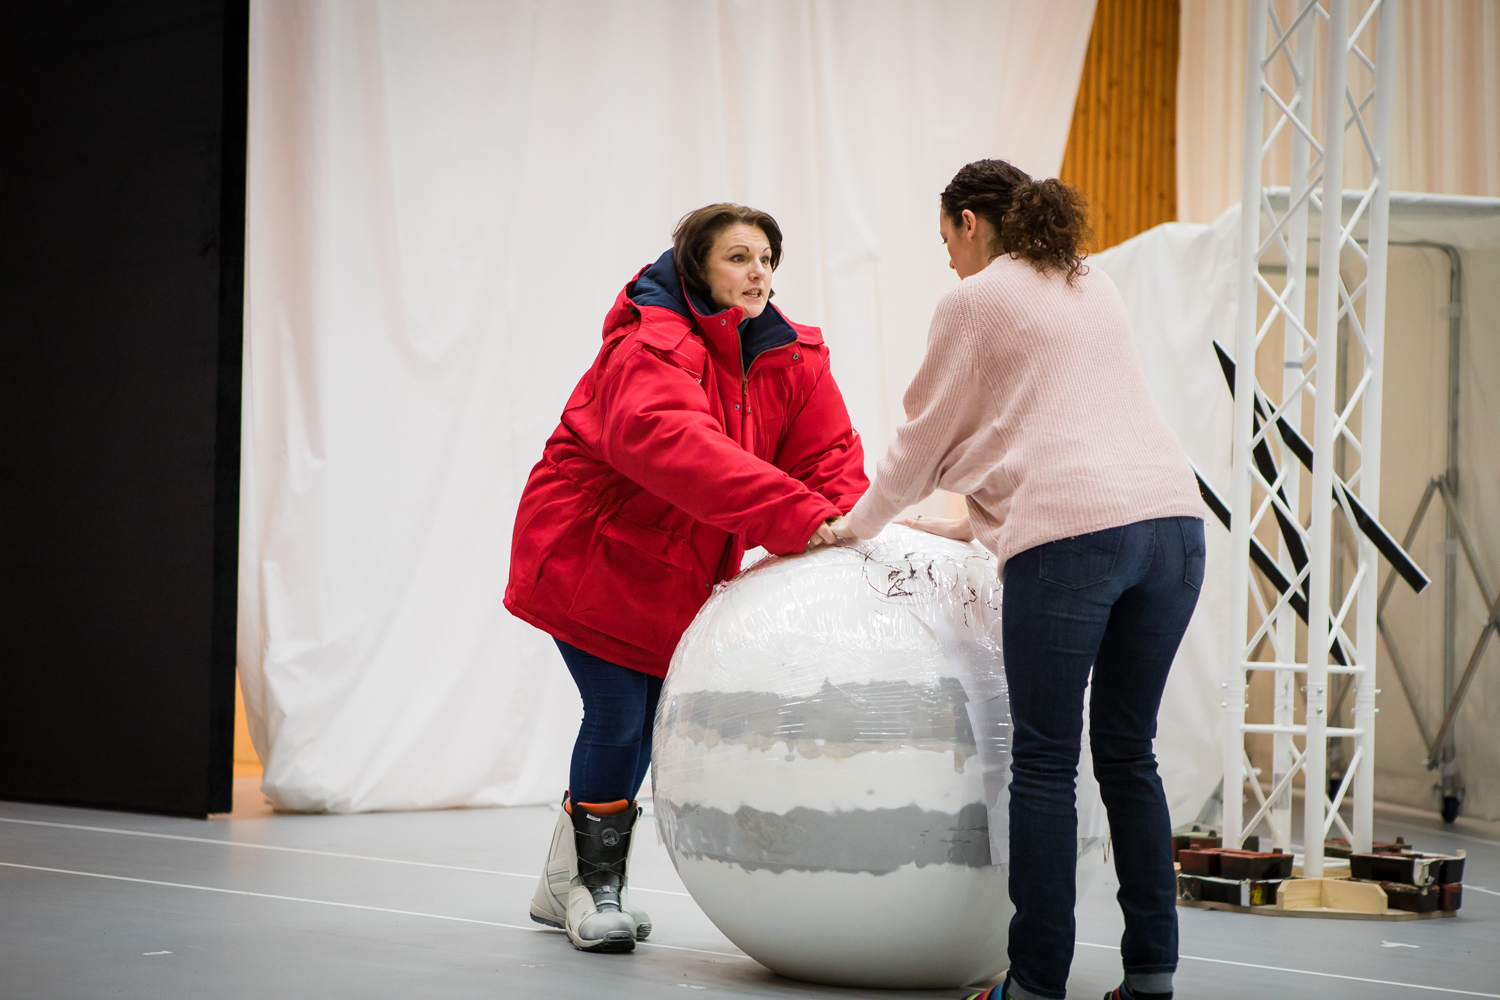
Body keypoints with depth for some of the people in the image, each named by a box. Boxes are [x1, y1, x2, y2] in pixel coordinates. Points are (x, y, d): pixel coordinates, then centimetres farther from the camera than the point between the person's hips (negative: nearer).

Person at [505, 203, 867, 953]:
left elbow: (828, 451, -7)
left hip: (677, 570, 7)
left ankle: (564, 885, 26)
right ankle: (591, 889, 8)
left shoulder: (793, 357, -3)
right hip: (588, 550, -7)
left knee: (644, 721, 10)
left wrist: (844, 529, -28)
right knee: (619, 715, -11)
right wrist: (798, 518, -49)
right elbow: (679, 448, -42)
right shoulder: (649, 345, -26)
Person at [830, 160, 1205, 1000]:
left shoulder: (976, 300, 7)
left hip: (1071, 532, -6)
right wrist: (973, 522, 44)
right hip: (1173, 518, 6)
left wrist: (860, 524, 29)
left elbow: (926, 440, 13)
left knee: (1045, 762, -1)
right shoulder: (1096, 288, 26)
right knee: (1128, 752, 11)